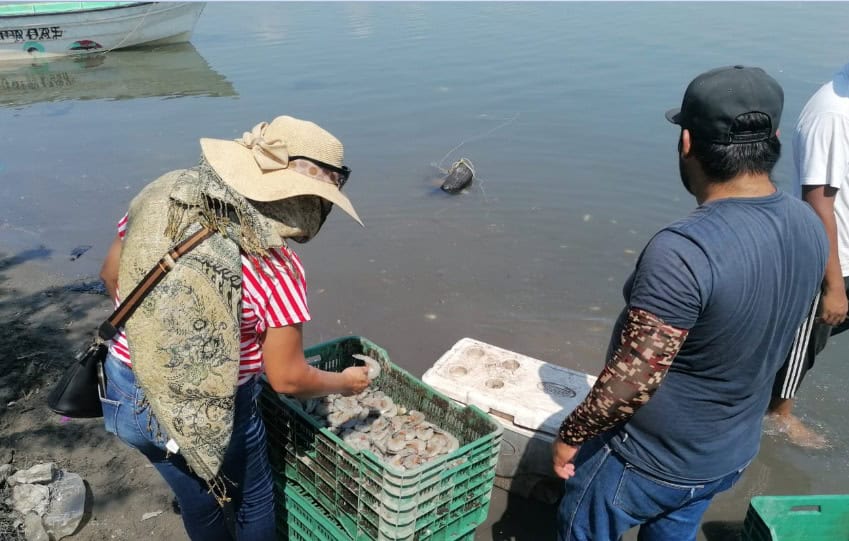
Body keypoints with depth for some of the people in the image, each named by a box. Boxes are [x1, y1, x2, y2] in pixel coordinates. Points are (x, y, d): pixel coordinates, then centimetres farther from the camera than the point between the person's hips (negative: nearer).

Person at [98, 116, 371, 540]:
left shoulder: (161, 198, -11)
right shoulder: (276, 270, -26)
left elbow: (112, 276, 4)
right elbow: (286, 378, -16)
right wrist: (344, 383, 3)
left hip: (124, 393, 6)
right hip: (212, 415, -5)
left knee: (201, 503, 30)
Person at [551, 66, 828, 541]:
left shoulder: (683, 251, -36)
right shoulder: (810, 227, -9)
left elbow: (632, 381, -31)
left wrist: (571, 435, -13)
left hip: (651, 462, -6)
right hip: (733, 453, 7)